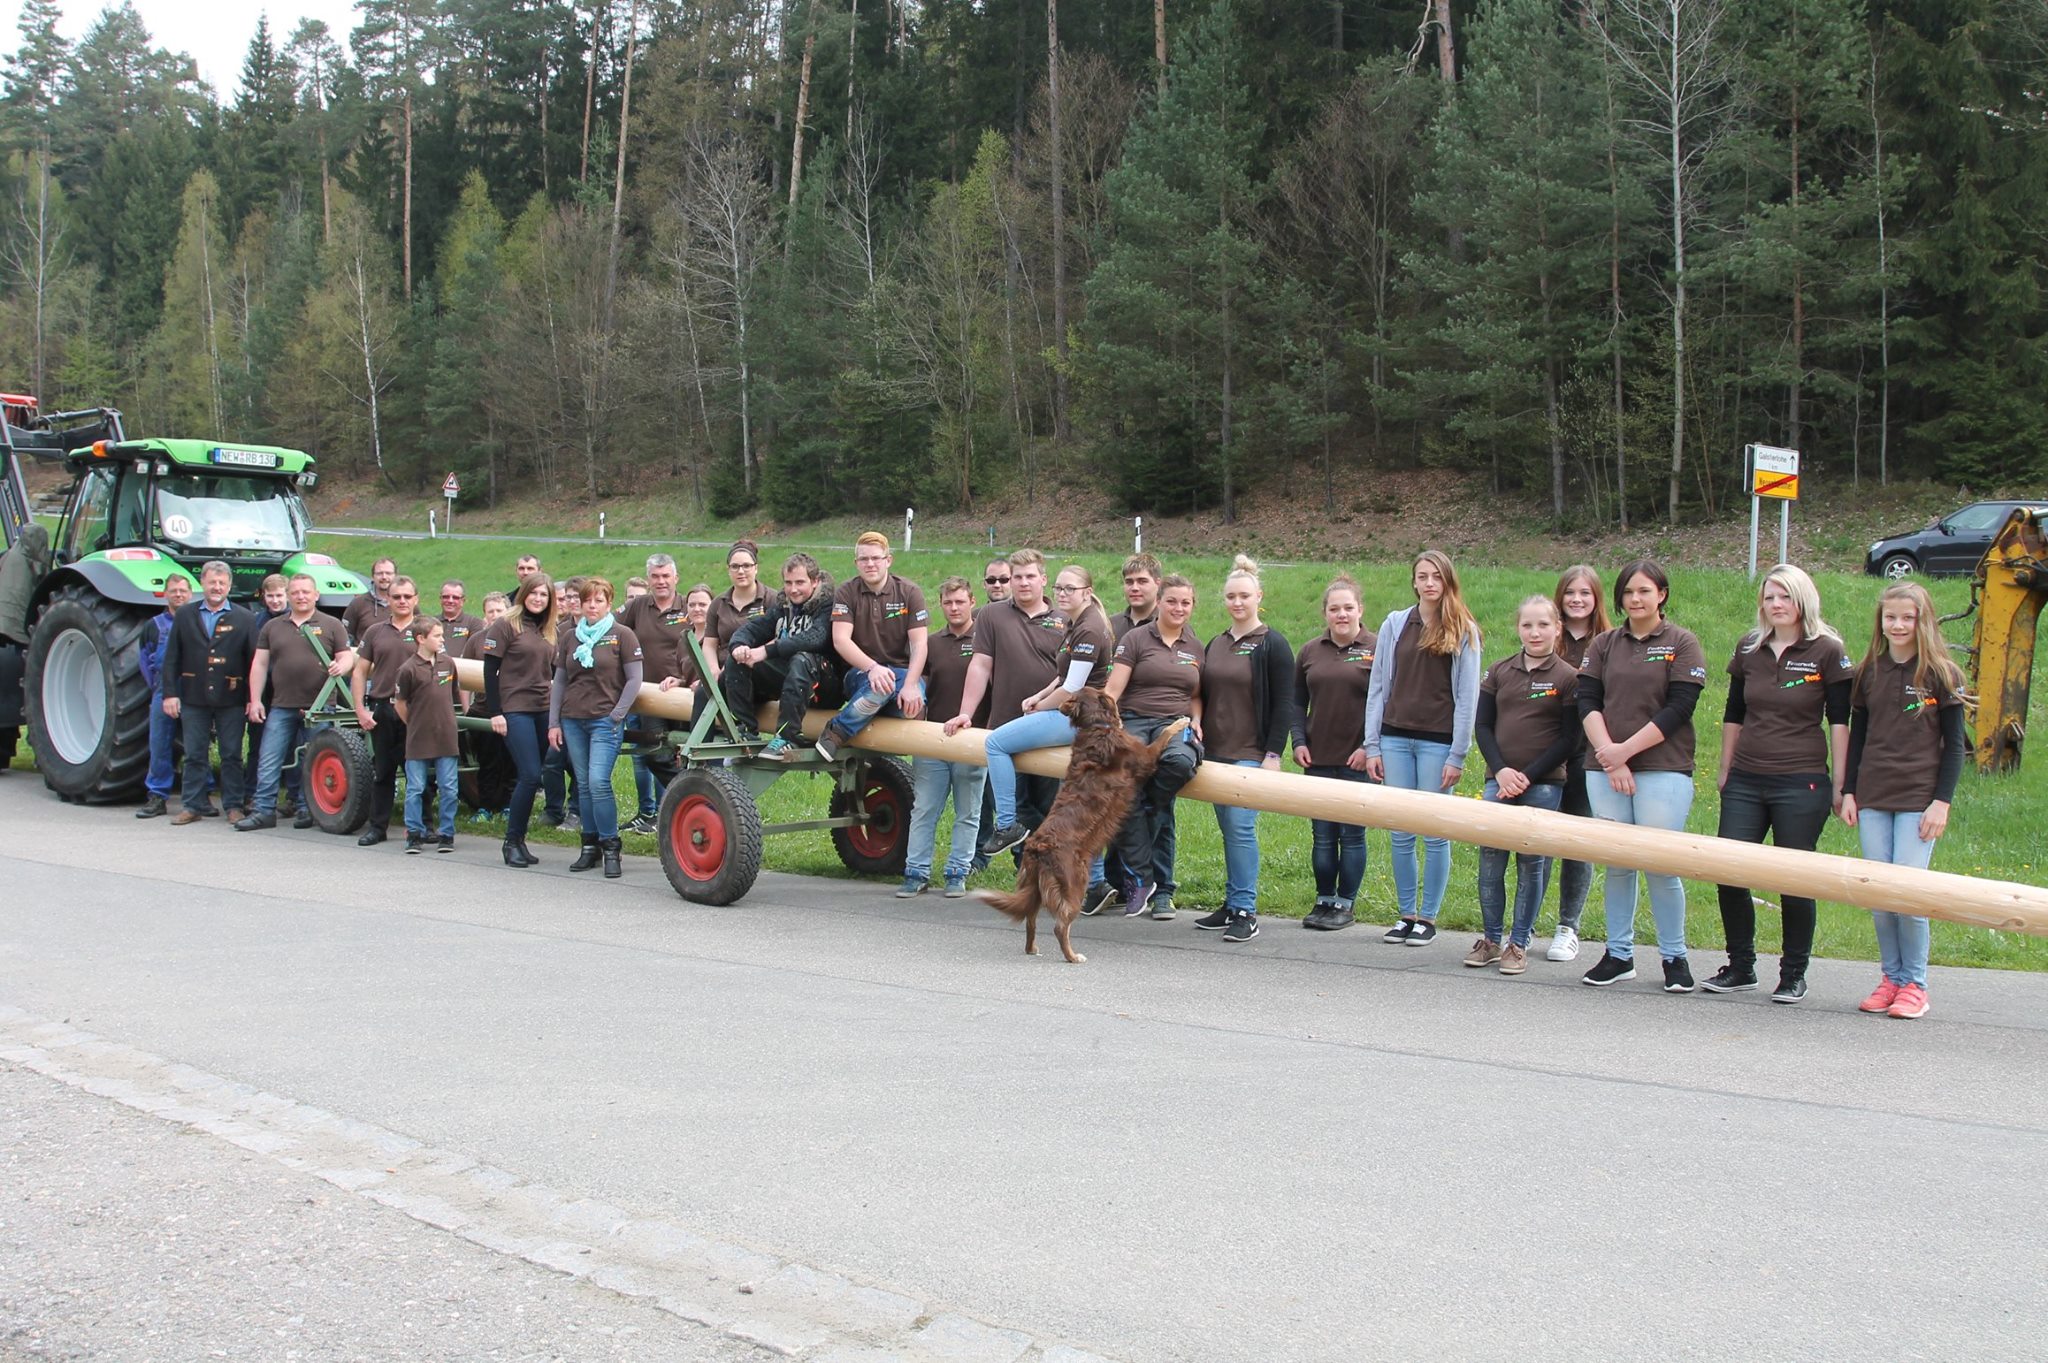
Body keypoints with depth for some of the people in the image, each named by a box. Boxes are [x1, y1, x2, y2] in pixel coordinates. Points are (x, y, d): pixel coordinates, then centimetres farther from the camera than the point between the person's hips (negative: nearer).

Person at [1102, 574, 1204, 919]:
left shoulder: (1195, 650, 18)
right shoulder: (1136, 639, 5)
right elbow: (1112, 690, -2)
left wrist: (1195, 721, 9)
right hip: (1134, 721, -3)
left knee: (1181, 761, -36)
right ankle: (1139, 877, -14)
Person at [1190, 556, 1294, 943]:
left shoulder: (1273, 645, -4)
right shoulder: (1215, 644, 14)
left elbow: (1283, 705, -7)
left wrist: (1274, 754, -13)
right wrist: (1198, 736, 14)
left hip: (1251, 752, -6)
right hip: (1216, 751, 6)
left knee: (1241, 826, -13)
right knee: (1229, 829, 8)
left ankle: (1245, 911, -10)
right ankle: (1232, 906, 14)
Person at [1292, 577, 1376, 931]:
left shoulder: (1378, 649, -4)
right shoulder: (1310, 652, 10)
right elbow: (1298, 702, 16)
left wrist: (1370, 747, -11)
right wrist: (1299, 742, 3)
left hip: (1358, 760, -4)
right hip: (1318, 759, 4)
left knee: (1352, 834, 3)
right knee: (1322, 835, 8)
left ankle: (1346, 904, 11)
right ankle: (1324, 901, 18)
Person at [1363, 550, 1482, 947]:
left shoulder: (1463, 631, 1)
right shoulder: (1395, 624, 10)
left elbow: (1467, 697, -1)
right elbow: (1378, 687, 10)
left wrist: (1457, 757, -6)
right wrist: (1372, 746, 4)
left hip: (1438, 742, -3)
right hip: (1396, 739, 3)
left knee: (1435, 833, 0)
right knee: (1401, 834, 4)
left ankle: (1428, 918, 9)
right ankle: (1407, 914, 13)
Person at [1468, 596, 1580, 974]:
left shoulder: (1568, 677, -1)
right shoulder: (1500, 672, 8)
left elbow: (1569, 739, -4)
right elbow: (1481, 724, 8)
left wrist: (1529, 776, -11)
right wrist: (1501, 769, -7)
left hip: (1543, 784, -3)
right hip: (1499, 781, 3)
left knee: (1532, 862, 2)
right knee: (1490, 858, 2)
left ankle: (1519, 943, 10)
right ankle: (1490, 939, 13)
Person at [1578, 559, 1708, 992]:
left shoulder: (1681, 644, 3)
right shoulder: (1604, 645, 13)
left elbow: (1678, 708, -6)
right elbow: (1587, 701, 4)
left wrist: (1626, 749, -11)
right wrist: (1609, 756, -10)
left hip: (1663, 770, -3)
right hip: (1605, 770, 3)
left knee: (1661, 866, -5)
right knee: (1617, 865, 6)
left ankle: (1674, 957, 8)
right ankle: (1618, 954, 15)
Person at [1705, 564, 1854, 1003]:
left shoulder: (1827, 652, -3)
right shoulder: (1749, 650, 9)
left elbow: (1839, 721, -3)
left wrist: (1840, 784, -6)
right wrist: (1725, 771, 16)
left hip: (1801, 785, -4)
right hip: (1745, 783, 4)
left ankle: (1794, 974, 14)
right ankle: (1740, 967, 15)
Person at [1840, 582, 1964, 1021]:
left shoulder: (1942, 675, 0)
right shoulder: (1867, 673, 10)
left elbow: (1954, 745, 0)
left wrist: (1942, 802, -7)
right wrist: (1848, 792, 9)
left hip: (1919, 797, -4)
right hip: (1872, 798, 4)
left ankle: (1915, 984, 4)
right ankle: (1890, 978, 13)